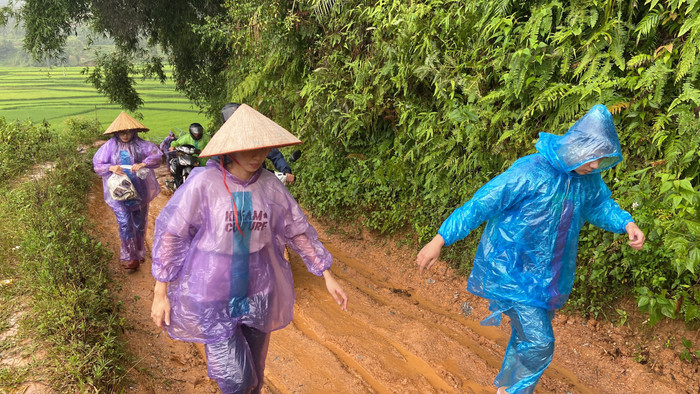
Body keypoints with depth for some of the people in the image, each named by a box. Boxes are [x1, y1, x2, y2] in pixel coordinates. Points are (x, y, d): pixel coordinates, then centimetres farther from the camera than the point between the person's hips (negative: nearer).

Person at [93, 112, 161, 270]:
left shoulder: (140, 144, -5)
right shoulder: (110, 146, -2)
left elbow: (156, 155, -16)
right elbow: (97, 165, -1)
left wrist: (143, 164, -33)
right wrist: (111, 168, -22)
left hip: (139, 190, 1)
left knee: (139, 224, 13)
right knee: (125, 223, -8)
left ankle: (138, 252, 34)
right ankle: (128, 257, 5)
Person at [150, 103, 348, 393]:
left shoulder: (270, 185, -4)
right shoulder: (204, 182, -15)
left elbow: (299, 230, 4)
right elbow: (170, 233, -8)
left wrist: (327, 276, 6)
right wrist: (161, 293, -7)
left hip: (257, 295, 4)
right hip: (212, 297, -4)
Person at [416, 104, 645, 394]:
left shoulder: (588, 179, -3)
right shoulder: (530, 172, -25)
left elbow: (601, 206, 18)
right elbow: (480, 204, -23)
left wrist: (627, 224, -4)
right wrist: (439, 241, -23)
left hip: (545, 273, 7)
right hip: (512, 269, -7)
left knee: (527, 336, 20)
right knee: (539, 342, -7)